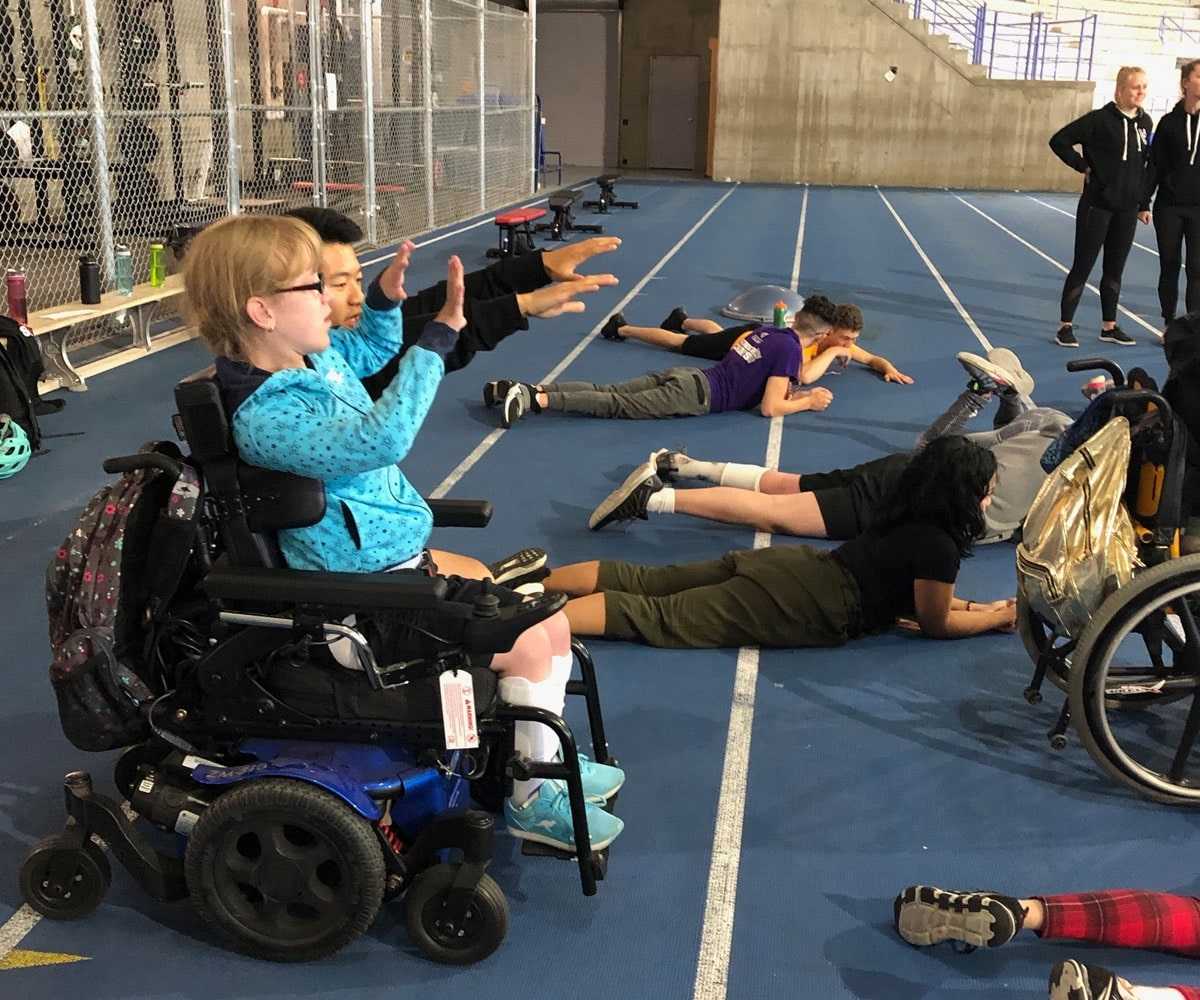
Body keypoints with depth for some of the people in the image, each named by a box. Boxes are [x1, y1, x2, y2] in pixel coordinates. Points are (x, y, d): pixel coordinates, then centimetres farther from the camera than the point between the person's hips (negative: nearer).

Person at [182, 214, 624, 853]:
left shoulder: (317, 355, 3)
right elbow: (381, 438, -42)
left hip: (398, 558, 10)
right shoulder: (267, 417, -26)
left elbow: (373, 350, 27)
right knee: (529, 639, -13)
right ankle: (531, 801, 6)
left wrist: (388, 300, 7)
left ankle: (545, 758, 26)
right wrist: (438, 336, -37)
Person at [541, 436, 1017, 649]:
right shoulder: (937, 545, -9)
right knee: (654, 617, -17)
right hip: (807, 607, -8)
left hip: (791, 566, 8)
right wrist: (999, 618, 11)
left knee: (640, 581, 3)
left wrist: (977, 607, 26)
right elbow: (934, 621, 0)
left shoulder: (910, 520, 18)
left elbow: (909, 593, 30)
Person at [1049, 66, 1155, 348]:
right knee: (1082, 265, -1)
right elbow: (1059, 140, -10)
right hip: (1097, 205, -5)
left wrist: (1145, 204, 11)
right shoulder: (1100, 119, -10)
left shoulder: (1145, 122, 6)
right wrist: (1084, 167, -11)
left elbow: (1146, 165, 13)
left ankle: (1109, 325, 22)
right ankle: (1065, 326, 6)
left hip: (1127, 208, 5)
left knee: (1115, 269, 12)